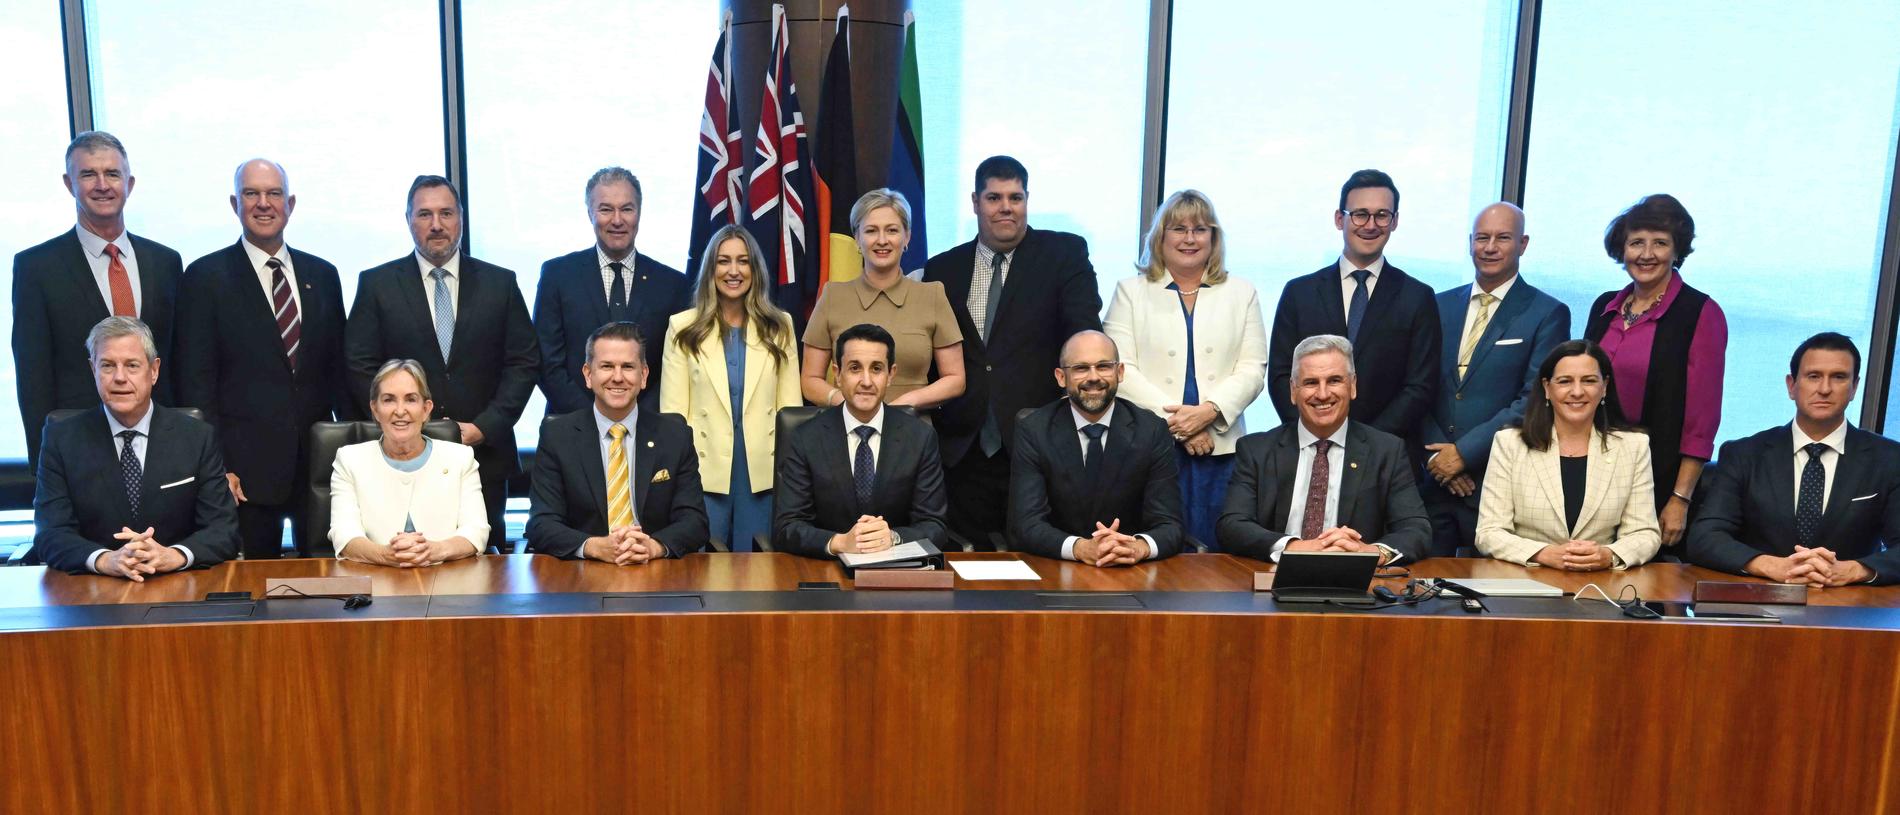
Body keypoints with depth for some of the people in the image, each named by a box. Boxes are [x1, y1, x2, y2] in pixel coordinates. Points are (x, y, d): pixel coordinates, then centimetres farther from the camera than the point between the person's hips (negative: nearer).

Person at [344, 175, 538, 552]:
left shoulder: (500, 283, 6)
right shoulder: (376, 284, 5)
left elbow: (524, 362, 3)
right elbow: (361, 367, 1)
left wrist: (483, 427, -7)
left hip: (485, 455, 1)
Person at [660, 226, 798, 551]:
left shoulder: (779, 326, 8)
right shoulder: (683, 327, 4)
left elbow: (790, 407, 6)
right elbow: (673, 411, 1)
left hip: (762, 474, 1)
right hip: (704, 475, -1)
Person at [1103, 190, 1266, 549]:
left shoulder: (1241, 293, 14)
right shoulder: (1131, 291, 9)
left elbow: (1252, 369, 5)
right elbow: (1120, 368, -2)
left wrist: (1209, 410, -12)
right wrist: (1173, 419, -11)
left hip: (1220, 447, 2)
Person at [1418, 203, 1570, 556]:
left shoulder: (1548, 314, -1)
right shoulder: (1441, 305, 12)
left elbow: (1535, 399, -9)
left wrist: (1465, 451, -13)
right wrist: (1437, 452, -7)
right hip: (1433, 481, 3)